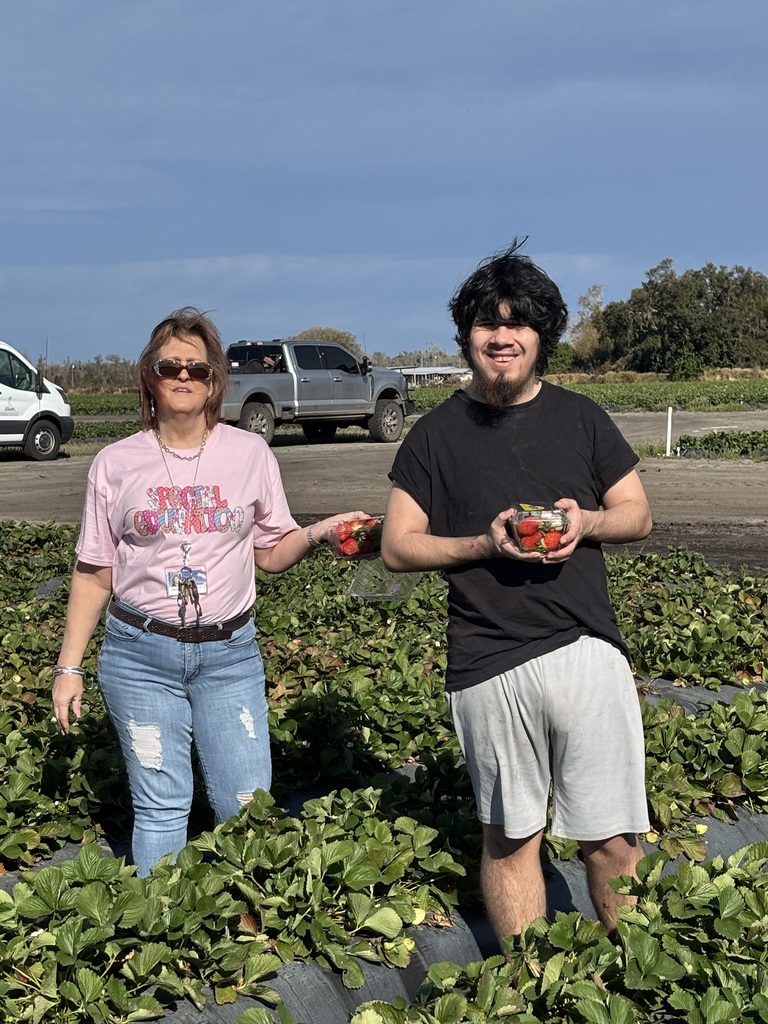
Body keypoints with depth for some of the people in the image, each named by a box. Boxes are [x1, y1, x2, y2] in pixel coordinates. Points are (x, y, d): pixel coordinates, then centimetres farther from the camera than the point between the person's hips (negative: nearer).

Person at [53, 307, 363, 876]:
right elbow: (93, 575, 5)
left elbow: (270, 555, 8)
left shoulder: (250, 454, 1)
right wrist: (69, 667, 4)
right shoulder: (116, 465, 0)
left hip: (229, 653, 1)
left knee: (249, 808, 2)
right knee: (161, 808, 4)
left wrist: (317, 534, -12)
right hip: (140, 653, 0)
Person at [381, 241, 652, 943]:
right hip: (488, 667, -1)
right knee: (510, 835, 10)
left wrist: (587, 520, -8)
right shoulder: (436, 435, 5)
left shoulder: (580, 417, 10)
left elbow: (638, 514, 15)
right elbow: (398, 547, 4)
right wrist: (486, 545, -11)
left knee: (612, 838, 4)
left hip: (587, 649, 1)